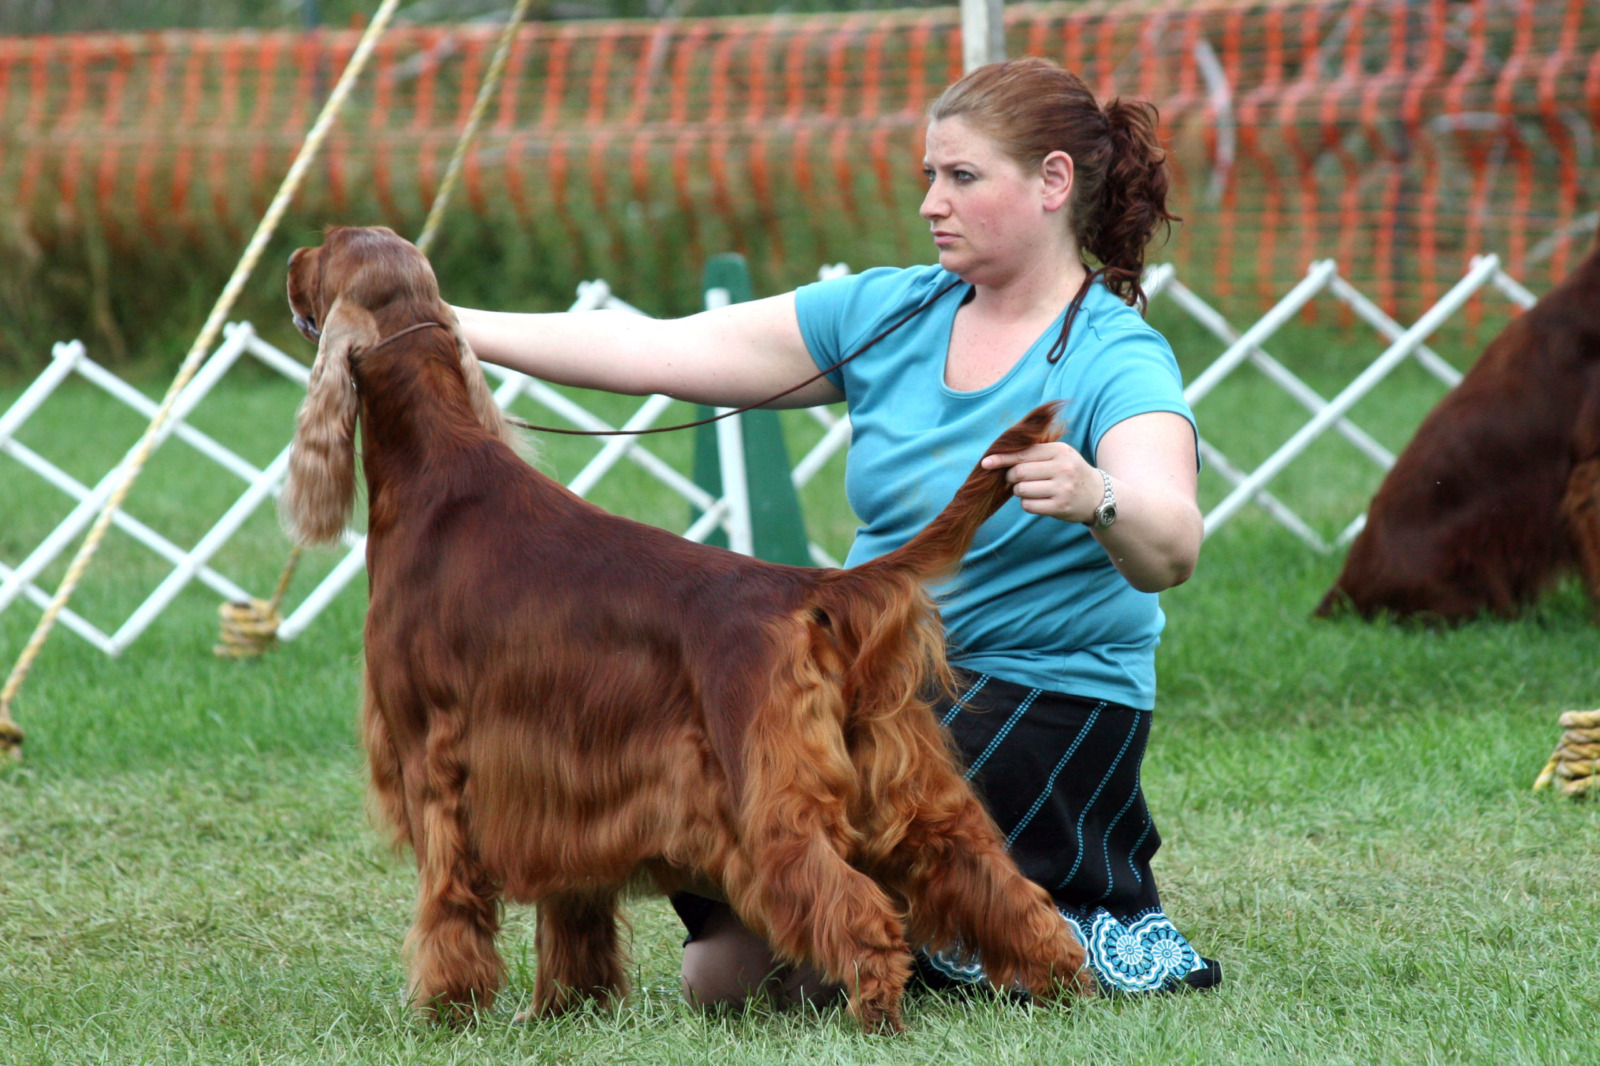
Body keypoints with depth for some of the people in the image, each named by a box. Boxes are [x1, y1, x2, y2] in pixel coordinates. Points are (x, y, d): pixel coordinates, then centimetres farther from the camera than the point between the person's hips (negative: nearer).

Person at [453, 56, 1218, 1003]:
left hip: (1045, 703, -6)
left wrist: (1095, 498, -54)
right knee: (717, 974, -4)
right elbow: (656, 352, 1)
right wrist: (445, 328, -6)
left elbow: (1171, 551, -32)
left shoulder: (1118, 362, -14)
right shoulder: (887, 314, 3)